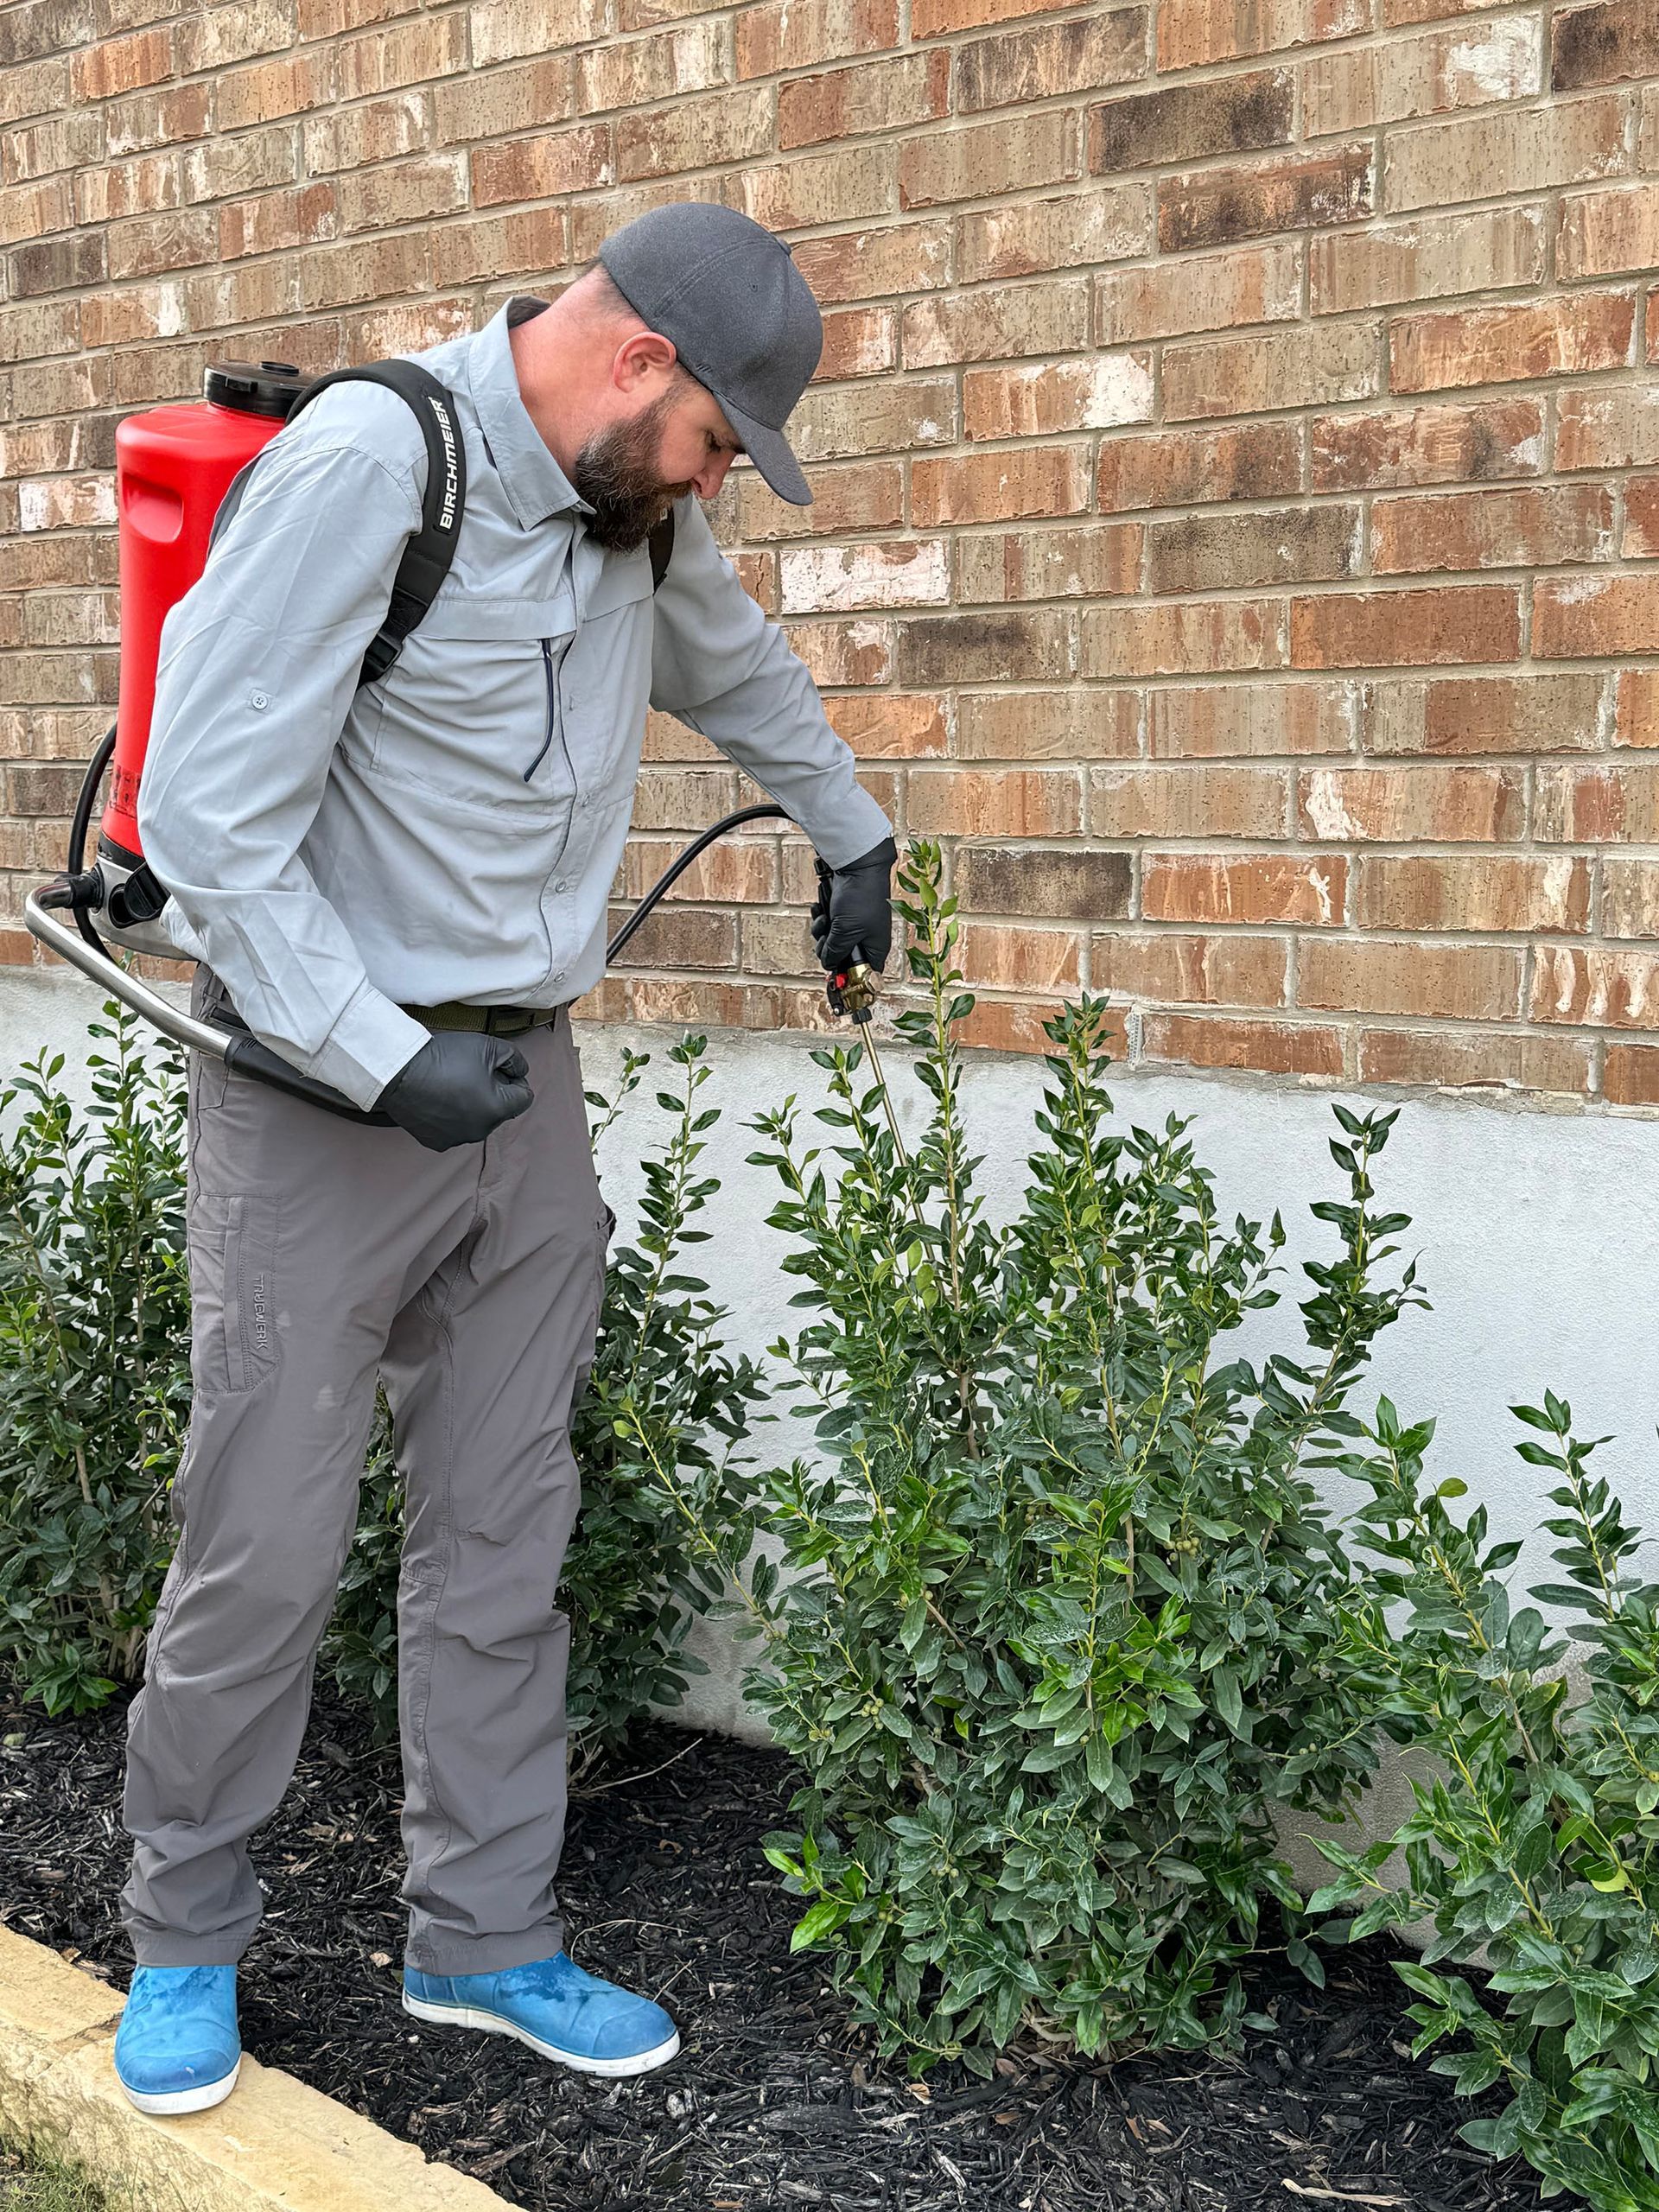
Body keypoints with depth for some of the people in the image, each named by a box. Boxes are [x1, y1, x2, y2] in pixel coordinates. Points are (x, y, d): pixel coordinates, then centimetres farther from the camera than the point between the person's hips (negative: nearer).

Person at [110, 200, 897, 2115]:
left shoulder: (640, 516, 6)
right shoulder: (366, 464, -17)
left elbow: (743, 675, 29)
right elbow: (207, 812, -20)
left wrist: (855, 842, 36)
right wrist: (385, 1063, -21)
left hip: (525, 1084, 7)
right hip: (322, 1091, -6)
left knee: (503, 1531, 9)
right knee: (267, 1541, 1)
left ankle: (482, 1940, 22)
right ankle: (182, 1944, 22)